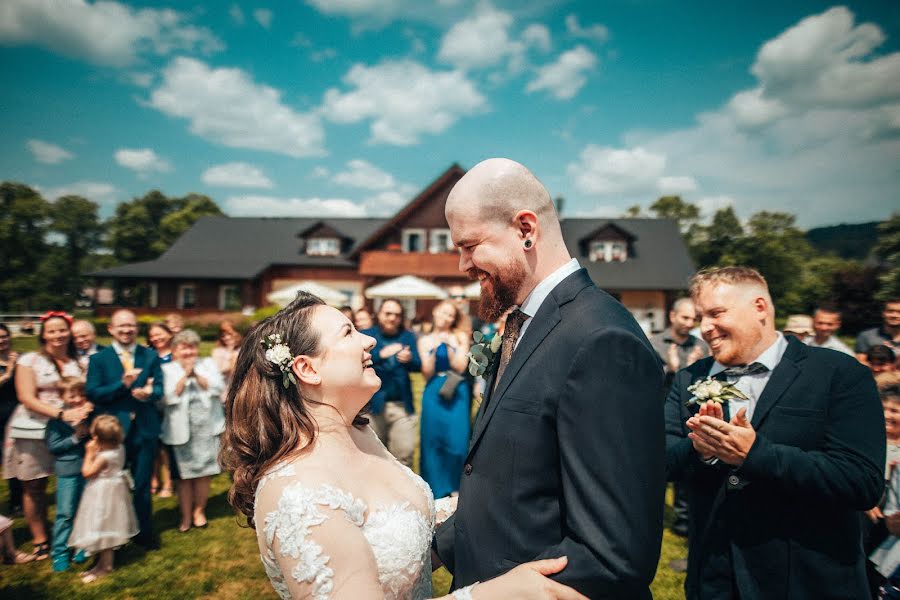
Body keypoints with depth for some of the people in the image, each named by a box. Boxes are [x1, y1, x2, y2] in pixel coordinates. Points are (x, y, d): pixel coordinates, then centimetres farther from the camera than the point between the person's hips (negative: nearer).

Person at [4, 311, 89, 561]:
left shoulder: (77, 362, 5)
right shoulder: (29, 360, -4)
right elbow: (28, 399, -11)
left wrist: (86, 407, -19)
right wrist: (62, 413, -22)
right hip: (33, 431, -2)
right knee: (34, 487, 8)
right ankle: (39, 541, 22)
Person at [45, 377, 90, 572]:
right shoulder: (57, 418, -7)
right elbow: (53, 446, -8)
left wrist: (88, 433, -11)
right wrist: (75, 437, -16)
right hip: (67, 470, -2)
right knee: (65, 513, 3)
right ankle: (59, 552, 16)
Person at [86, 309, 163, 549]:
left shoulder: (151, 356, 4)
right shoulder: (99, 359, -1)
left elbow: (159, 387, -2)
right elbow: (92, 393, -11)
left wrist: (149, 393, -24)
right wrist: (122, 384, -24)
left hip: (144, 428, 1)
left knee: (142, 485, 12)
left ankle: (144, 532, 29)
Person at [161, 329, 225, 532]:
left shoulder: (208, 364, 8)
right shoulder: (167, 369, 3)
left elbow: (218, 388, -5)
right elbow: (169, 397, -9)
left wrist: (196, 374, -12)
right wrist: (185, 375, -13)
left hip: (207, 428, 1)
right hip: (181, 430, -1)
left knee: (204, 473, 7)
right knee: (184, 475, 5)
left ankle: (199, 511, 25)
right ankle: (186, 516, 21)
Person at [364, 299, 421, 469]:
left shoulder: (408, 336, 7)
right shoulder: (368, 335, 2)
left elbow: (418, 366, 0)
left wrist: (409, 359, -22)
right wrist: (381, 355, -26)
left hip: (402, 404, 1)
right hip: (374, 403, -1)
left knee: (404, 453, -3)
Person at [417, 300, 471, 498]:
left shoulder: (460, 337, 5)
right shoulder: (425, 340, 8)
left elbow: (461, 367, -3)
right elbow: (427, 374, 1)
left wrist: (450, 346, -11)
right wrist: (433, 350, -11)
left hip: (457, 393, -1)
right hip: (433, 394, 1)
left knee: (456, 441, -3)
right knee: (433, 441, 6)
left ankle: (455, 488, 16)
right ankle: (437, 490, 20)